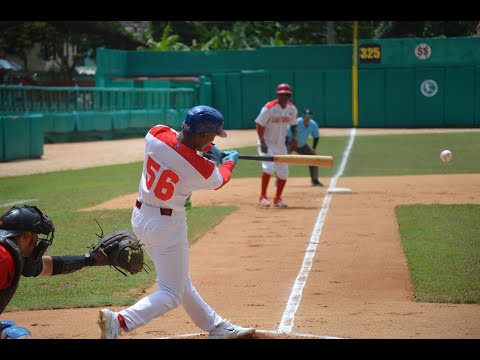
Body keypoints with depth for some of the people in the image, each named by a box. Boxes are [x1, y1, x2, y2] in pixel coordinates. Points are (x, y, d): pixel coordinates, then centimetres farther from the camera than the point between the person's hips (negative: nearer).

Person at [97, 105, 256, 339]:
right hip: (167, 225, -8)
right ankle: (119, 322, -19)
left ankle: (216, 327, 35)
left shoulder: (155, 134, -12)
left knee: (181, 283, 20)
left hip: (140, 217, 8)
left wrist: (208, 148, 15)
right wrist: (230, 161, 24)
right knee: (171, 294, 0)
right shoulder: (201, 168, -22)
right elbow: (219, 181, 4)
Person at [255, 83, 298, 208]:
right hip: (267, 143, -6)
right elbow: (259, 125, -16)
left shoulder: (292, 109, -1)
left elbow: (293, 124, 14)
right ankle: (262, 197, -16)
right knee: (269, 166, -25)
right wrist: (262, 142, -25)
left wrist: (294, 136, -5)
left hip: (281, 144, 6)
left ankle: (277, 199, 21)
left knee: (283, 172, 5)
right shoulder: (269, 108, -18)